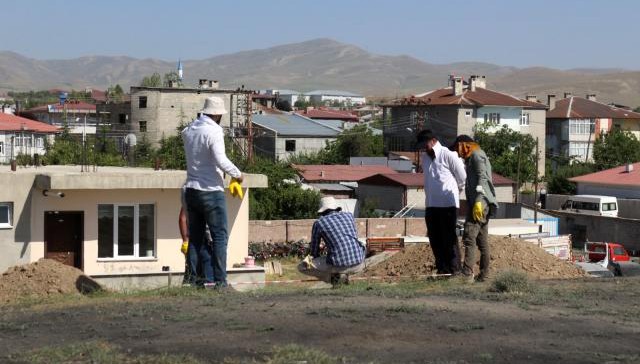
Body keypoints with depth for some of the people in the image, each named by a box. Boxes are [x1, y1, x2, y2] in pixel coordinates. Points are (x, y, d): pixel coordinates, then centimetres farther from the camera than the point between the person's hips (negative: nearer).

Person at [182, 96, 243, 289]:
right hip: (211, 192, -7)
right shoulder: (214, 132, -15)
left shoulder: (188, 130, 7)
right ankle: (219, 279, -1)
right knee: (219, 236, 1)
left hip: (191, 190, 7)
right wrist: (237, 174, -8)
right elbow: (221, 160, -23)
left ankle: (194, 277, 13)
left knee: (195, 237, 12)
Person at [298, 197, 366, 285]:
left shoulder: (318, 223, 7)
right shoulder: (349, 216, 17)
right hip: (358, 264, 4)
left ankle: (335, 276, 0)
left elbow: (314, 251, 16)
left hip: (338, 264, -4)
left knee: (302, 266, 12)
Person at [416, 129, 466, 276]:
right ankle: (442, 268, 16)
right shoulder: (425, 158, 12)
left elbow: (462, 176, -2)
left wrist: (455, 191, 10)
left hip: (448, 203, -7)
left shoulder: (448, 155, -8)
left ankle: (454, 270, 0)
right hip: (431, 204, 7)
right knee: (434, 238, 7)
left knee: (449, 238, -4)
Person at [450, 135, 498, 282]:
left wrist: (478, 201, -26)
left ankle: (467, 274, -24)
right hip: (482, 206, 11)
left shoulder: (476, 155, -4)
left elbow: (482, 178, -17)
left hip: (479, 204, -11)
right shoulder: (472, 158, 26)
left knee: (469, 238, -17)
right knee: (482, 240, 11)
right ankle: (484, 275, 14)